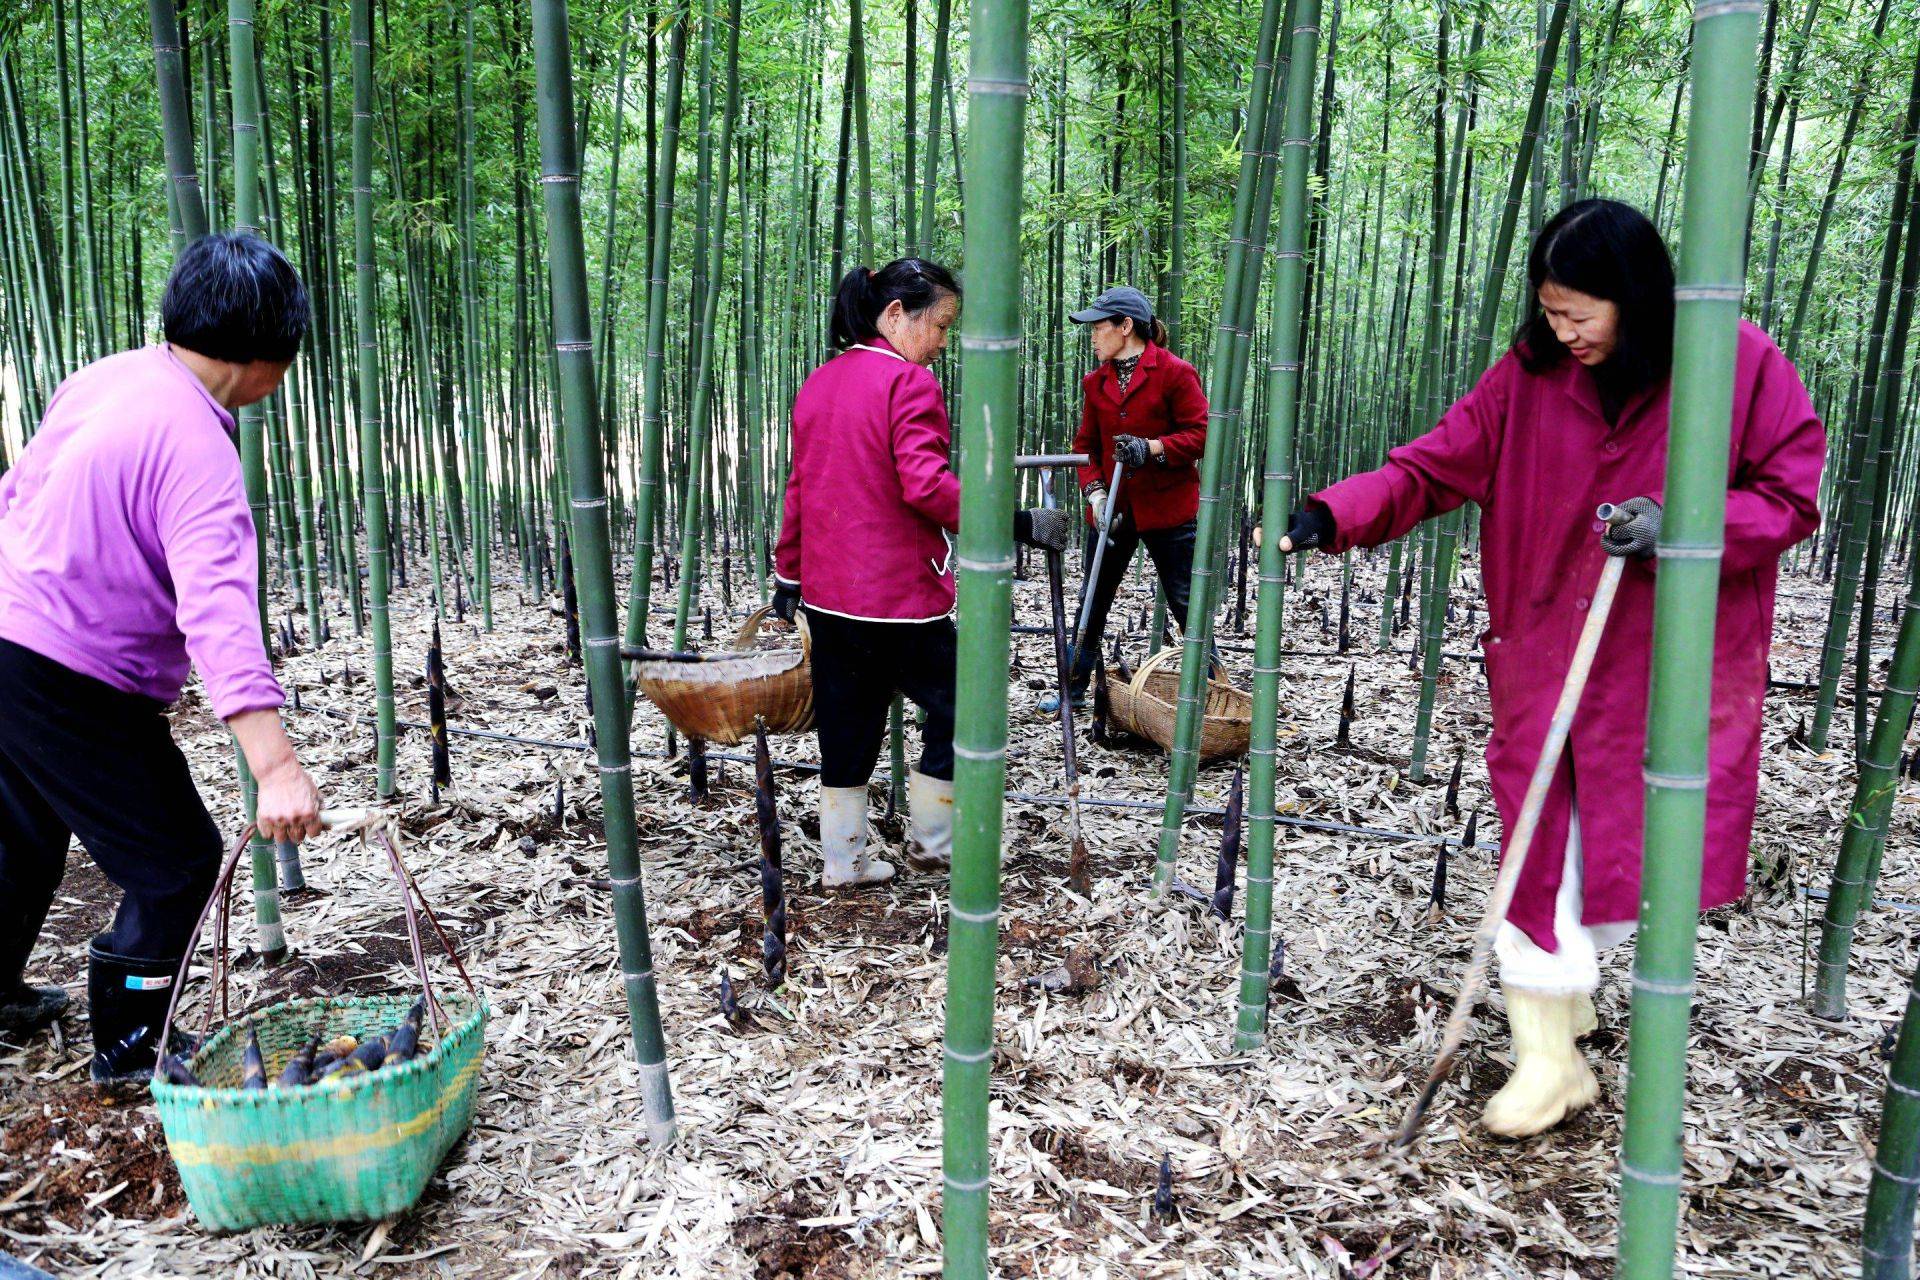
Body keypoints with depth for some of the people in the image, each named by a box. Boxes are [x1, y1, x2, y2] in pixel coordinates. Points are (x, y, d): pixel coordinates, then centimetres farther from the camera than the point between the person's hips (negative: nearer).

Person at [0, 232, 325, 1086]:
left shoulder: (99, 380, 2)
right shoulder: (197, 445, -24)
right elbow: (217, 607, -36)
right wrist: (273, 763, -43)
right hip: (75, 686, -9)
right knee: (178, 861, 6)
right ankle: (129, 1048, 18)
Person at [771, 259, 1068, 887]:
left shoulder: (818, 382, 12)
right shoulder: (909, 381, -12)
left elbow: (800, 484, 17)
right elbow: (926, 485, -23)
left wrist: (788, 572, 23)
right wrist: (1018, 524, -21)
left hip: (827, 594, 8)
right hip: (897, 594, -8)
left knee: (848, 725, 16)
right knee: (956, 711, 9)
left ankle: (844, 861, 23)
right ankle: (932, 843, 19)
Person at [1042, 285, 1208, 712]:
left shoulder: (1174, 372, -8)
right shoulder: (1095, 382, 9)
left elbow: (1201, 434, -11)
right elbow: (1086, 445, 10)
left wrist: (1151, 448, -24)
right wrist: (1095, 493, -6)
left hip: (1168, 507, -5)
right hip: (1112, 509, 5)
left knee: (1187, 603, 2)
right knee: (1093, 601, 12)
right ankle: (1074, 688, 24)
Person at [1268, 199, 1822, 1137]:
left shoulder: (1741, 365, -8)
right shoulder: (1530, 374, -2)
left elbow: (1792, 496, -5)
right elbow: (1433, 468, -5)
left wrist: (1677, 526, -22)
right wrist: (1332, 516, -20)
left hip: (1673, 668, -1)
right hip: (1544, 663, 1)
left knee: (1637, 847, 10)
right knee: (1540, 854, 3)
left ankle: (1568, 980, 39)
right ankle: (1548, 1058, 16)